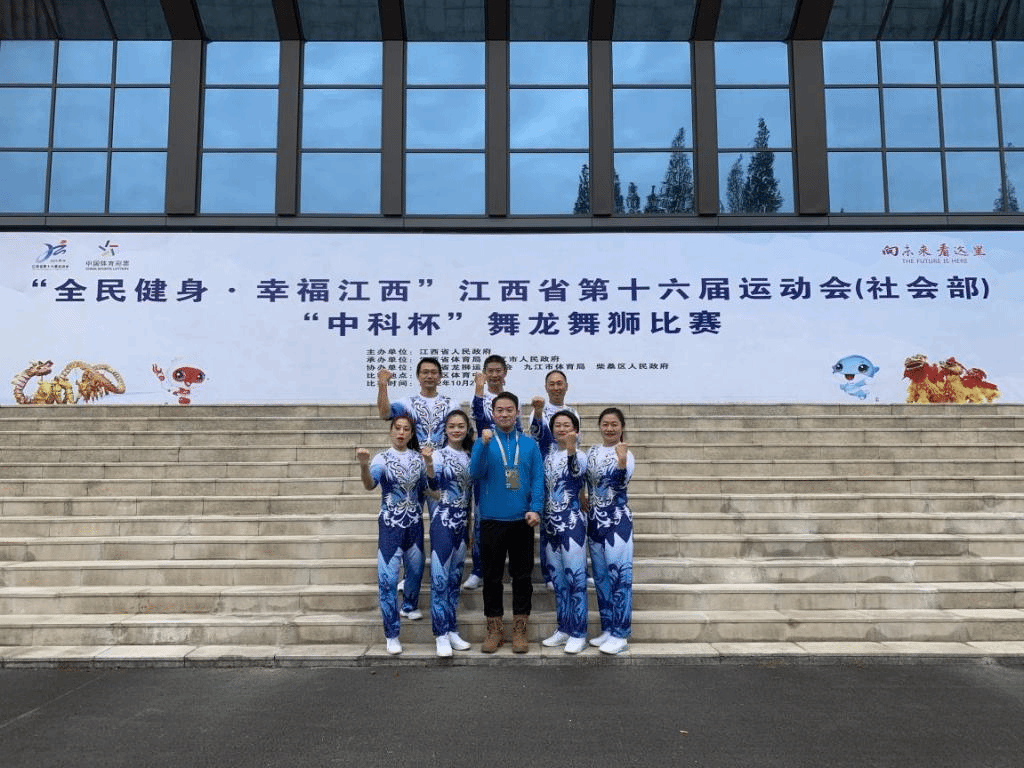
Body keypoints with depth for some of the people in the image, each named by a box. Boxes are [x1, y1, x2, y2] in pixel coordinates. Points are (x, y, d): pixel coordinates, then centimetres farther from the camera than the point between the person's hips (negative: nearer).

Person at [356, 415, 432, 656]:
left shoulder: (418, 458, 3)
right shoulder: (382, 458, -10)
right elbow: (369, 484, -31)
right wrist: (363, 465, -47)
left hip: (414, 524, 5)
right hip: (391, 525, -4)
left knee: (415, 570, 19)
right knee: (388, 578, -7)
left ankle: (409, 606, 47)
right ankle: (392, 634, 1)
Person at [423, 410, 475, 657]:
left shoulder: (470, 456, 9)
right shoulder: (439, 454, -7)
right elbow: (434, 484, -23)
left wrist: (471, 521, 14)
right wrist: (428, 463, -41)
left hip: (462, 522, 6)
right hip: (443, 521, -6)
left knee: (455, 578, 11)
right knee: (440, 577, -6)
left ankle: (452, 631, 19)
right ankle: (441, 635, -1)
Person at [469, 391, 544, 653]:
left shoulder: (529, 444, 5)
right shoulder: (483, 442, 2)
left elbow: (538, 479, 2)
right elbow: (475, 473, -11)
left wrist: (535, 509, -12)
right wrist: (484, 444, -24)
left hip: (522, 521, 1)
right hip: (492, 520, -1)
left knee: (522, 575, 7)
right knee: (492, 576, 7)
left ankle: (519, 629, 18)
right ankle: (494, 629, 19)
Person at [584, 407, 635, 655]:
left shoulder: (625, 453, -9)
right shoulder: (592, 451, 9)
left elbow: (621, 484, -24)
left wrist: (621, 462, -39)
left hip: (617, 521, -7)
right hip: (595, 520, 7)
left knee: (619, 575, -3)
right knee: (601, 576, 12)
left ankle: (620, 635, 3)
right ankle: (607, 629, 22)